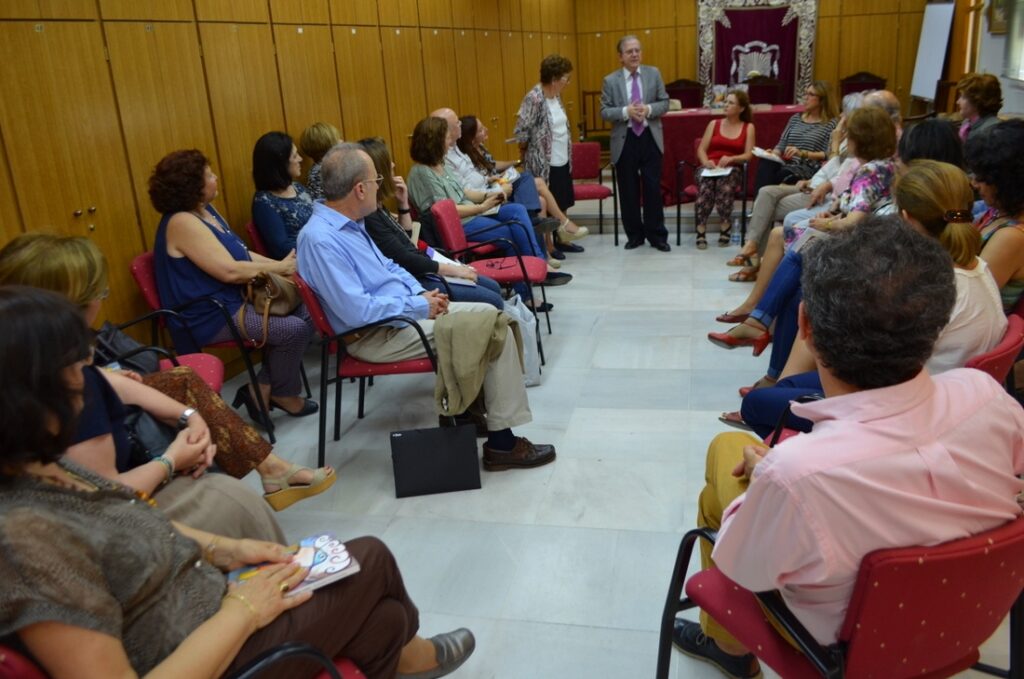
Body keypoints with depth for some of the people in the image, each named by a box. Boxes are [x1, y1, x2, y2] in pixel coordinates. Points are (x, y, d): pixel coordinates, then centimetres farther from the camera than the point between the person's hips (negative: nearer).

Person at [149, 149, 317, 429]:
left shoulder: (205, 210, 10)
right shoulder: (182, 222, -21)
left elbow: (240, 253, 13)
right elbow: (230, 271, -26)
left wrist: (280, 264, -3)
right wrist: (280, 267, -14)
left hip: (230, 300, 11)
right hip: (211, 316, -10)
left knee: (301, 309, 4)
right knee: (296, 329, -18)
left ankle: (263, 387, 7)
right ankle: (282, 393, 8)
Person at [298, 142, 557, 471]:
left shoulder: (349, 223, 7)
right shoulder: (320, 239, -23)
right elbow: (357, 311, -28)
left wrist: (422, 294, 1)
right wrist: (419, 306, -18)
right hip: (377, 335, -10)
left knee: (490, 316, 5)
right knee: (491, 329, -13)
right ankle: (501, 442, -3)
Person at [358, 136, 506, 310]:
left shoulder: (378, 208, 7)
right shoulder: (368, 216, -23)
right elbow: (404, 260, -22)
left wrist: (403, 203, 5)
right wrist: (452, 269, -15)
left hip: (423, 268, 10)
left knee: (494, 288, 12)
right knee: (492, 302, -9)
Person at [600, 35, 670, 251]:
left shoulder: (654, 74, 5)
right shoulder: (610, 80, 1)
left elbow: (665, 103, 5)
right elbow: (604, 111, -2)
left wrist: (648, 109, -15)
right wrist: (626, 112, -19)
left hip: (650, 138, 1)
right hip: (625, 140, 0)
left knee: (653, 188, 3)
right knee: (629, 190, 6)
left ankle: (657, 235, 13)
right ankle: (634, 234, 19)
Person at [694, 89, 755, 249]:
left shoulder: (748, 127, 14)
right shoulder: (714, 124, 18)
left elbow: (748, 155, 3)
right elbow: (701, 149, 10)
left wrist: (731, 159, -16)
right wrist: (706, 162, -11)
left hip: (732, 170, -1)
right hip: (709, 168, 1)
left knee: (725, 183, -39)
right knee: (705, 183, -36)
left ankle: (724, 227, -28)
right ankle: (701, 229, -37)